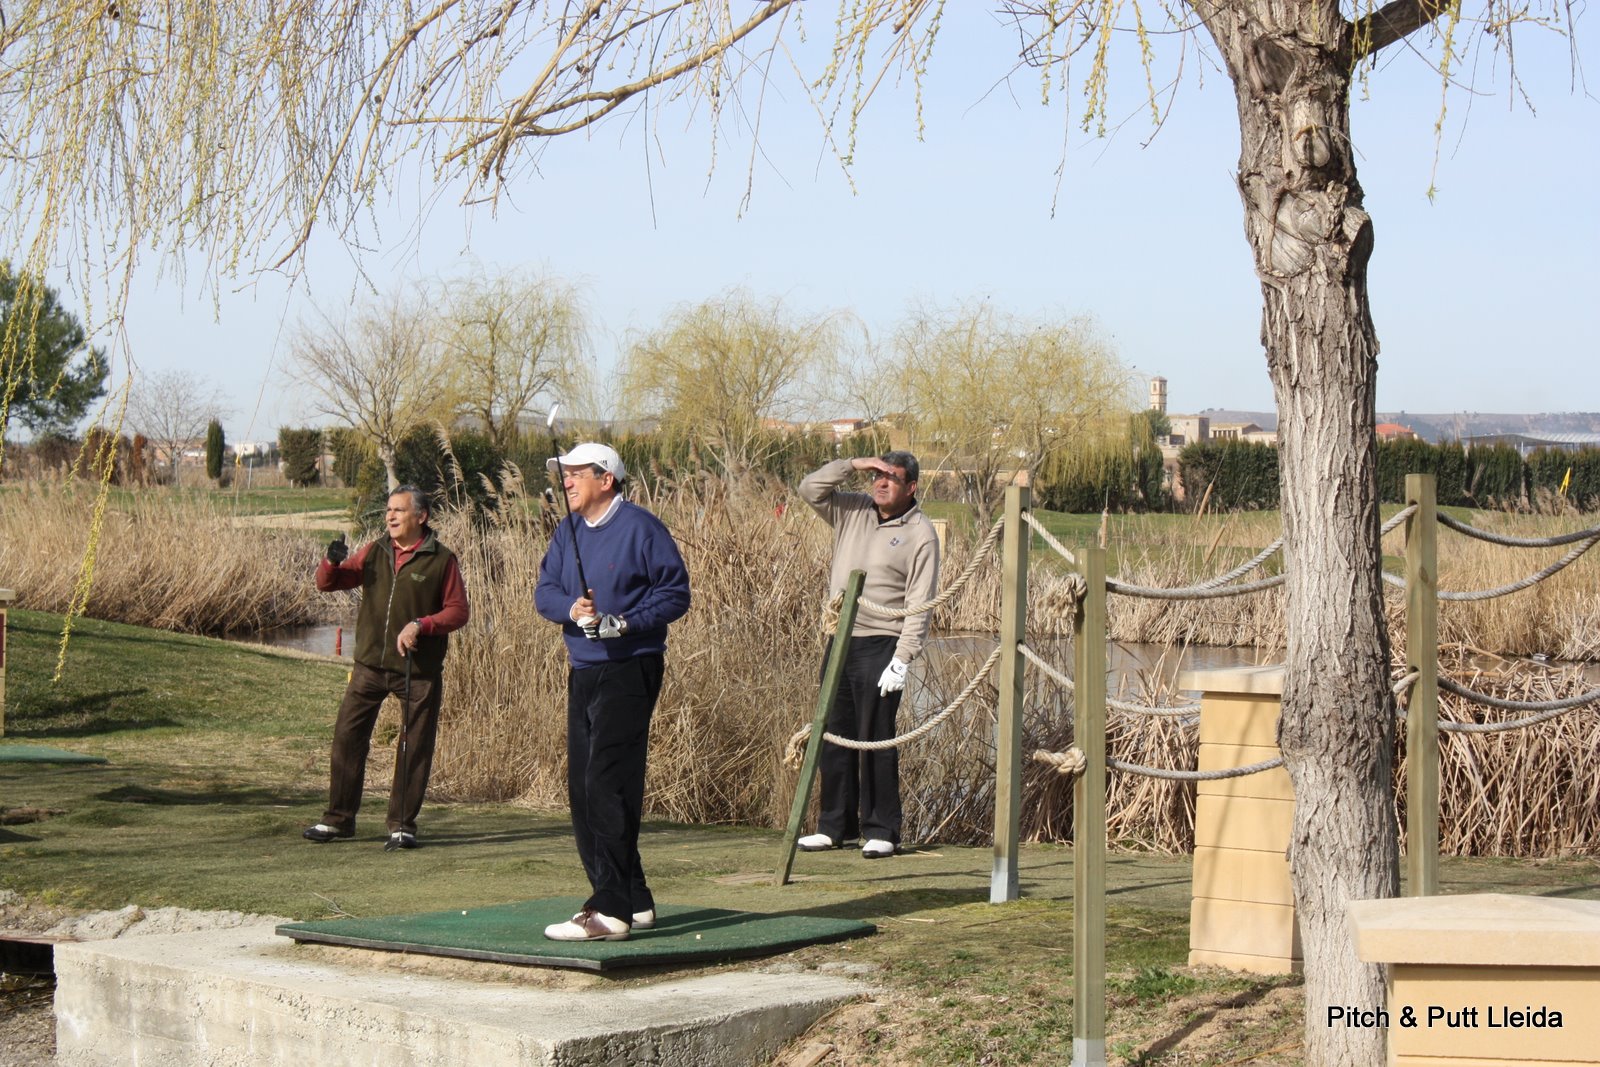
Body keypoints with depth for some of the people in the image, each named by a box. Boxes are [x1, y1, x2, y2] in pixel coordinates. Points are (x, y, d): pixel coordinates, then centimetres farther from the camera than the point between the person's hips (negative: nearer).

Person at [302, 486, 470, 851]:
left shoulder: (441, 560, -3)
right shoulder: (374, 552, 7)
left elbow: (458, 611, -4)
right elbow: (327, 584, 8)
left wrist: (421, 625, -19)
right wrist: (332, 562, -14)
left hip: (419, 670, -3)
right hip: (370, 665, 3)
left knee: (415, 747, 1)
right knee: (347, 736, 2)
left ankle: (402, 825, 11)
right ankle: (339, 818, 13)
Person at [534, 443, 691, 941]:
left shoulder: (641, 527, -8)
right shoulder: (568, 531, 13)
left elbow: (676, 592, -8)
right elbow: (544, 591, 8)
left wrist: (624, 623, -19)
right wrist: (570, 608, -14)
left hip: (630, 671, -8)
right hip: (583, 672, 8)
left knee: (608, 787, -14)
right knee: (582, 789, 9)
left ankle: (611, 911, -14)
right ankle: (634, 901, 19)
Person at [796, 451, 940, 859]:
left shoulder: (919, 534, -6)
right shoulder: (852, 511, 11)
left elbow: (919, 605, -10)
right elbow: (810, 489, 9)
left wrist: (902, 660, -16)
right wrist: (852, 465, -1)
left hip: (880, 645, -6)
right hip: (840, 640, 6)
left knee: (876, 740, -5)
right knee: (835, 737, 9)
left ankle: (881, 831, 1)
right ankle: (835, 826, 17)